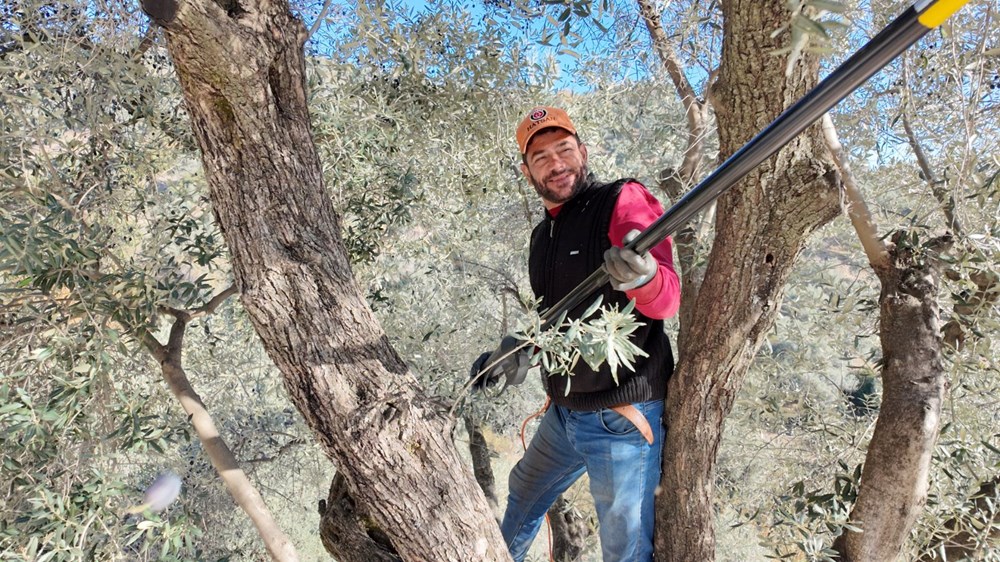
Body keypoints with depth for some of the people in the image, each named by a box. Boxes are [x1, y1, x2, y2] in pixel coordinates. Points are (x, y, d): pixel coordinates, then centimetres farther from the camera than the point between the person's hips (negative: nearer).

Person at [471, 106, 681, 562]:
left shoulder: (624, 201, -13)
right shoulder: (542, 235, 10)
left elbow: (666, 302, -26)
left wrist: (642, 276, -47)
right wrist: (520, 349, 3)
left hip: (622, 417, -8)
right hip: (563, 413, 8)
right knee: (523, 497, 29)